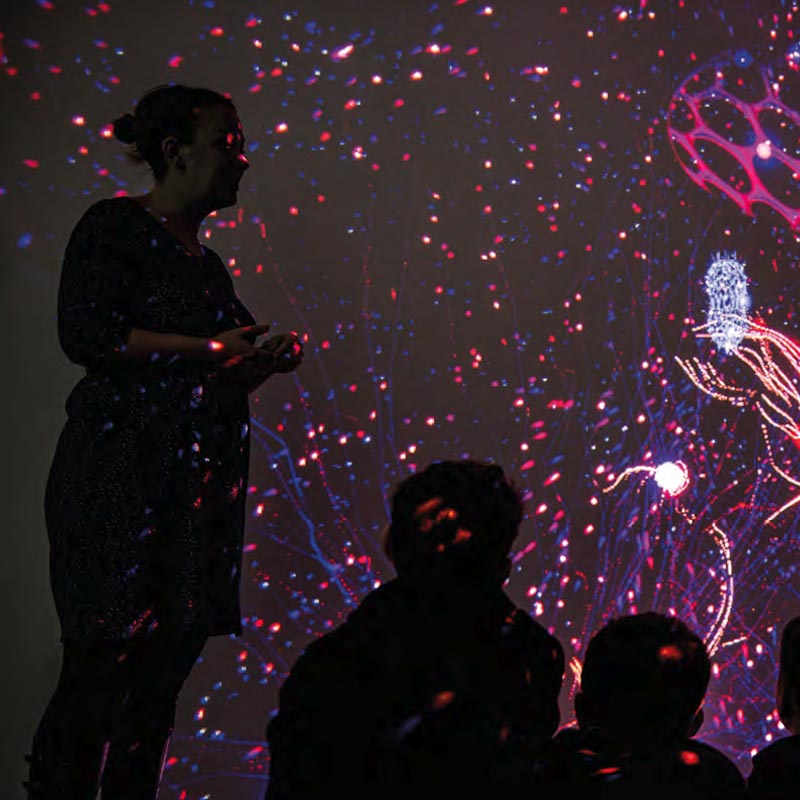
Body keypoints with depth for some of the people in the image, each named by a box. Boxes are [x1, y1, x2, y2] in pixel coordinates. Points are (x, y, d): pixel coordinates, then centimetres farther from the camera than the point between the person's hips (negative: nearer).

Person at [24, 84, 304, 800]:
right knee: (99, 669, -10)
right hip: (120, 483, -8)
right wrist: (208, 349, -14)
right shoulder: (115, 226, -3)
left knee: (161, 680, 6)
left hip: (197, 490, 8)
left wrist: (266, 363, 7)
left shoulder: (202, 259, 22)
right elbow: (85, 333, -16)